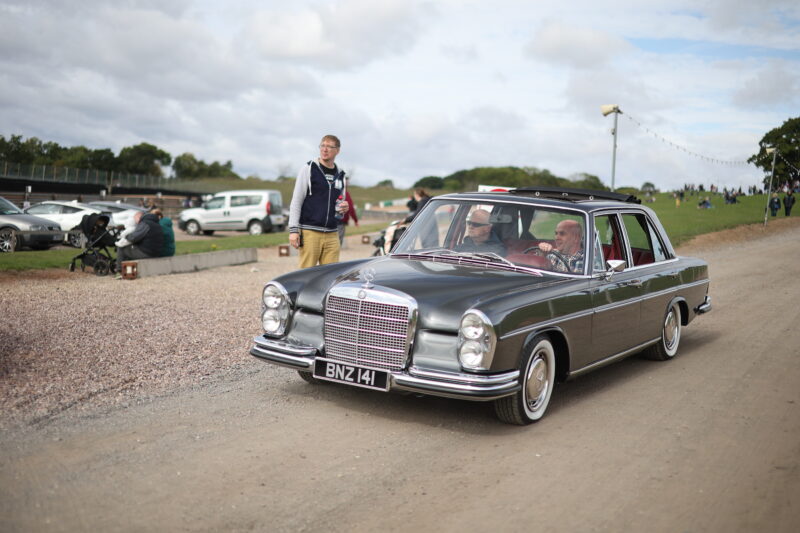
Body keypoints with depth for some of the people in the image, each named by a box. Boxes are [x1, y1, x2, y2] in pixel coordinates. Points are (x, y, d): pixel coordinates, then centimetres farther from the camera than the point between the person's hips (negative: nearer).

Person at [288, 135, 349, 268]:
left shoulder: (340, 175, 17)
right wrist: (293, 230, -11)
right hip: (310, 232, -5)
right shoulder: (309, 169, 2)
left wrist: (344, 208, 3)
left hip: (332, 235, 5)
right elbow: (296, 201, -2)